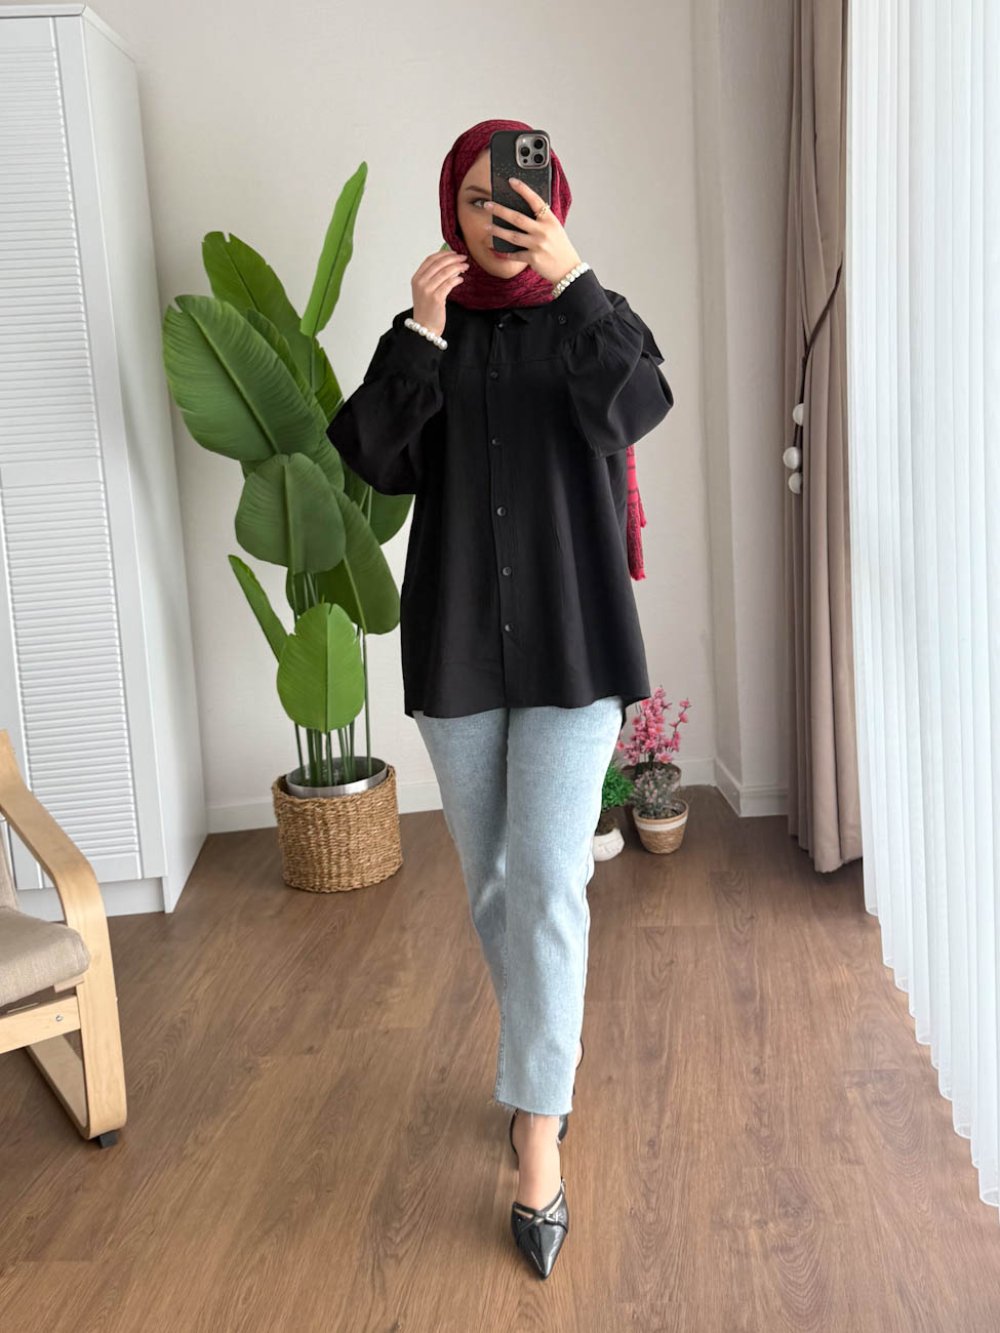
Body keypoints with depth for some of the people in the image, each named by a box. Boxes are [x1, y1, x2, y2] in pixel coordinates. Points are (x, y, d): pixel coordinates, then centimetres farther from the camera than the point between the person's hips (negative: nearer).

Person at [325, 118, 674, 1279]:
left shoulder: (594, 316, 2)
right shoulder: (431, 330, 6)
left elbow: (634, 409, -20)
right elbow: (373, 458, -9)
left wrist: (572, 282, -30)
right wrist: (418, 331, -18)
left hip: (571, 641, -2)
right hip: (456, 643, 3)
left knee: (548, 882, -9)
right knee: (491, 880, 12)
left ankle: (539, 1147, -1)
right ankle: (543, 1071, 35)